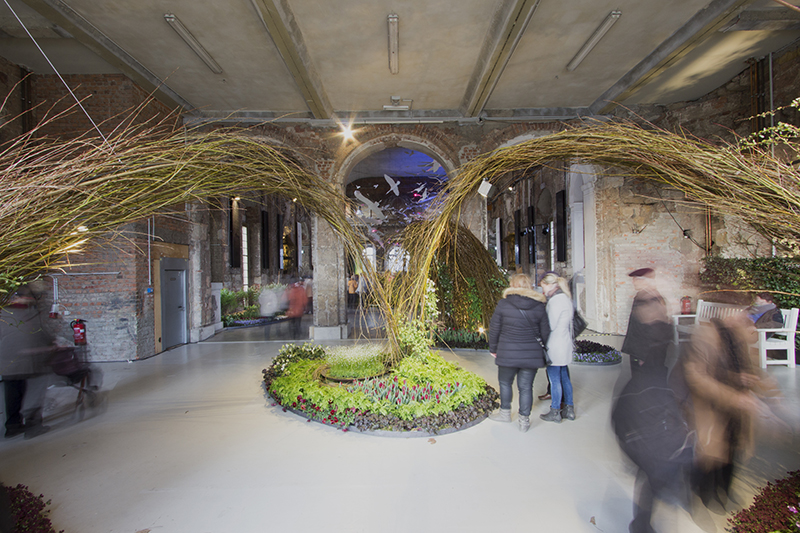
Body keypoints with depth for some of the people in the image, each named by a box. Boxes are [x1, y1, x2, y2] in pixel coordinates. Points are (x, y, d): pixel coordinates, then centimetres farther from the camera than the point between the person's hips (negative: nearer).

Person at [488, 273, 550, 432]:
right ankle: (524, 421, 20)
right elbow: (545, 332, 6)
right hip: (531, 354, 2)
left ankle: (505, 413, 33)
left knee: (505, 383, 18)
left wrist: (493, 348, 11)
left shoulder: (503, 304, -7)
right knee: (526, 386, 11)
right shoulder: (539, 306, 0)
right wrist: (540, 350, 20)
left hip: (507, 353, -2)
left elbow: (494, 328, -1)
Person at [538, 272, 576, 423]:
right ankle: (569, 409, 24)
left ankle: (555, 412, 11)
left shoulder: (555, 300, -18)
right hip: (564, 344, 10)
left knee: (554, 379, 1)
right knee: (564, 377, 16)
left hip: (555, 346, -10)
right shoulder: (566, 298, 11)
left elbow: (550, 326, -19)